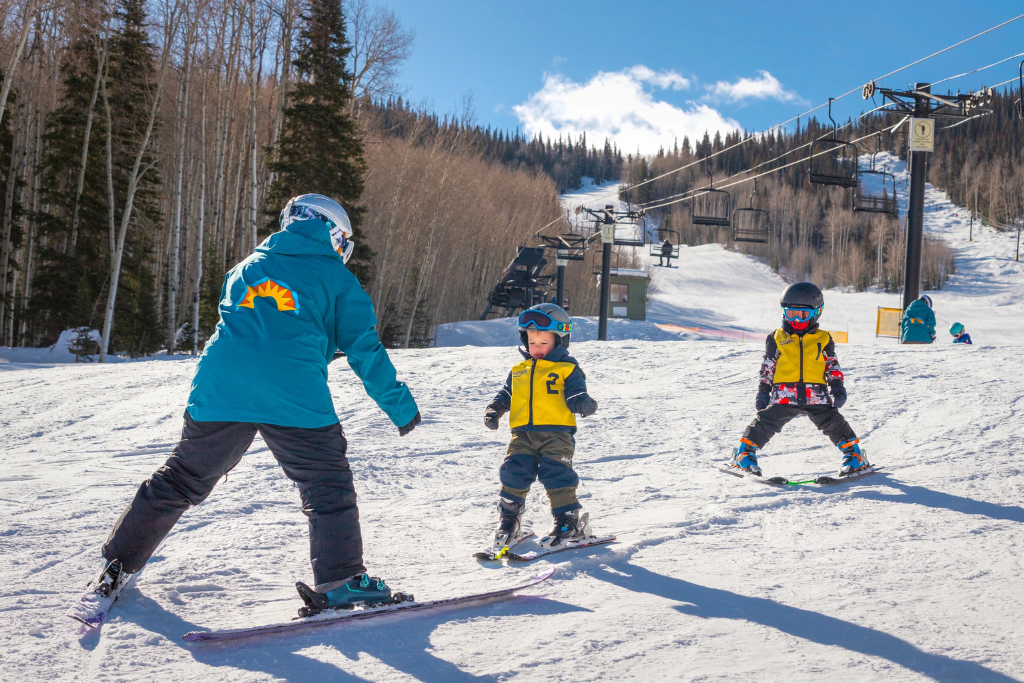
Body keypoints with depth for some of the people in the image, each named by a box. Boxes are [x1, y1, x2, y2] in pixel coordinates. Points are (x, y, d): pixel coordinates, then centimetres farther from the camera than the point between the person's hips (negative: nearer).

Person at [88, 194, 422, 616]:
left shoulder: (247, 267, 26)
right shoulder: (336, 278, 12)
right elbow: (364, 348, 8)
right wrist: (400, 407, 14)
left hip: (219, 390, 5)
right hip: (294, 397, -4)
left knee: (180, 482, 17)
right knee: (328, 487, 8)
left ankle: (118, 566, 26)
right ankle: (338, 583, 0)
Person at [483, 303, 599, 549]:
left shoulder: (567, 369, 4)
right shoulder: (519, 371, 19)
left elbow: (576, 397, -3)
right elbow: (505, 395, 24)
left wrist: (585, 404, -25)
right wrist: (493, 410, 7)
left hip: (556, 433, -4)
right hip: (523, 433, 4)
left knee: (556, 475, -11)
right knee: (514, 472, -5)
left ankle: (571, 521, 2)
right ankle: (509, 520, 9)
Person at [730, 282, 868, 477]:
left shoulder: (823, 340, 12)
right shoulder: (776, 339, 11)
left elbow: (832, 365, 18)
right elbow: (767, 367, 14)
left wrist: (837, 385, 3)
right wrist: (762, 391, 9)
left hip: (816, 396, 0)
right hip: (784, 394, 0)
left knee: (834, 423, -7)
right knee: (766, 422, -11)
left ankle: (853, 453, 12)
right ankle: (746, 451, 2)